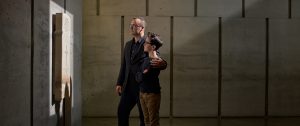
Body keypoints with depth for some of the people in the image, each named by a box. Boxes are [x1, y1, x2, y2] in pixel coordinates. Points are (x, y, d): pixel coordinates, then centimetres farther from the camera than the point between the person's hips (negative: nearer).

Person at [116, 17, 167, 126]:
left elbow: (159, 61, -13)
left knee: (144, 116, 4)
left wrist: (162, 64, -37)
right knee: (121, 112, 11)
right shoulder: (128, 45, 13)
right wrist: (119, 83, 13)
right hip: (128, 86, 7)